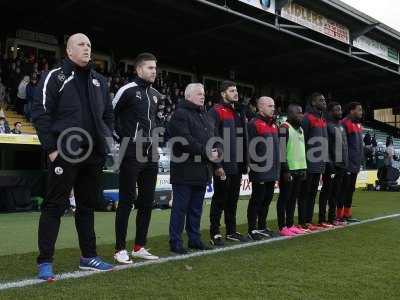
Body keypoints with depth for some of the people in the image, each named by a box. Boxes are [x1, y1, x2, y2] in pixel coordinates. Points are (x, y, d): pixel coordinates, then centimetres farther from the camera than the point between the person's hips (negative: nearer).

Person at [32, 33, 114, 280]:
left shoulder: (99, 81, 16)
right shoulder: (54, 77, -1)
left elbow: (108, 115, 21)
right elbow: (41, 113, -7)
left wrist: (107, 142, 10)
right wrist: (51, 148, -13)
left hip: (94, 155, 6)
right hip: (65, 154, -6)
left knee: (88, 205, 12)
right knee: (55, 206, -1)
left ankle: (89, 256, 22)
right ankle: (45, 261, 6)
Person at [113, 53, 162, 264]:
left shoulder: (156, 95, 15)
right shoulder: (128, 90, -7)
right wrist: (122, 137, -6)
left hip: (150, 155, 7)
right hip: (132, 155, -7)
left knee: (147, 202, 9)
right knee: (126, 201, -3)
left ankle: (139, 247, 20)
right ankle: (120, 249, 6)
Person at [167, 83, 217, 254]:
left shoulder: (203, 115, 20)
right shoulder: (180, 114, -9)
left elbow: (211, 137, 18)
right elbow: (185, 140, -20)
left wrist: (215, 151, -3)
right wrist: (206, 152, -20)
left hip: (202, 171, 8)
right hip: (185, 171, -8)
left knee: (196, 208, 15)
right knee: (180, 208, -1)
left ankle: (194, 239, 25)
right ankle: (175, 242, 8)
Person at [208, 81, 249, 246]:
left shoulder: (239, 113, 18)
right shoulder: (216, 112, -7)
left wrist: (245, 163, 14)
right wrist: (217, 165, -20)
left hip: (237, 165, 8)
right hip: (223, 166, -7)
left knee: (233, 199, 14)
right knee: (220, 199, -1)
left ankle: (231, 231, 24)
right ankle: (215, 234, 8)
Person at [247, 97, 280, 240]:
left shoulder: (273, 124, 17)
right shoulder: (254, 124, -11)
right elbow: (251, 149, -16)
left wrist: (277, 168, 18)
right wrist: (256, 168, -19)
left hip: (272, 171, 8)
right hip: (260, 171, -8)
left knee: (267, 199, 14)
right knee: (257, 199, -1)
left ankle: (262, 227, 26)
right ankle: (252, 230, 8)